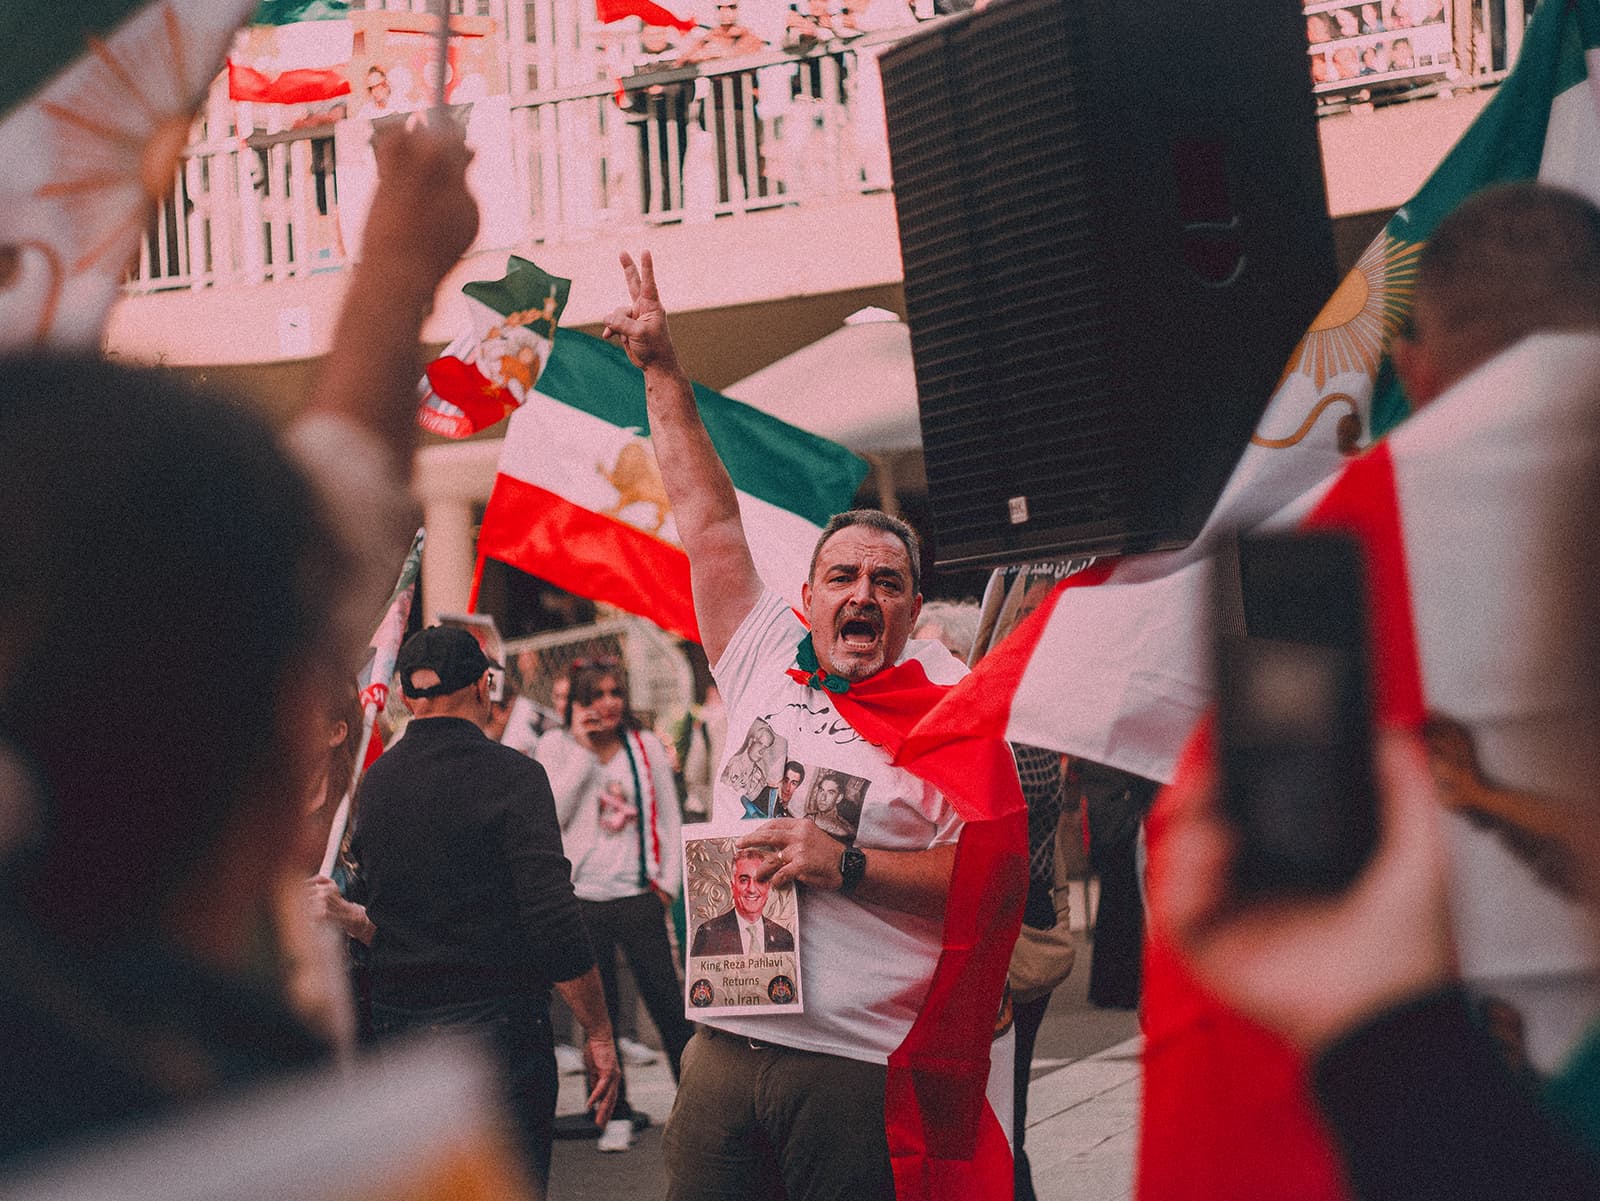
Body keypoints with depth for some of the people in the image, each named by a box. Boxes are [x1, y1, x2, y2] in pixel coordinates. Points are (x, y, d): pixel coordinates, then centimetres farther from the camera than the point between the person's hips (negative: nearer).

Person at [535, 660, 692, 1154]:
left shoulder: (646, 746, 7)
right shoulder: (556, 747, 3)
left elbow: (669, 818, 12)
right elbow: (551, 814, -12)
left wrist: (667, 880, 3)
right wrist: (584, 749, -11)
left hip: (638, 894, 0)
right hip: (582, 897, 0)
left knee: (667, 1003, -3)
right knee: (599, 1011, 5)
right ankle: (616, 1115, 13)